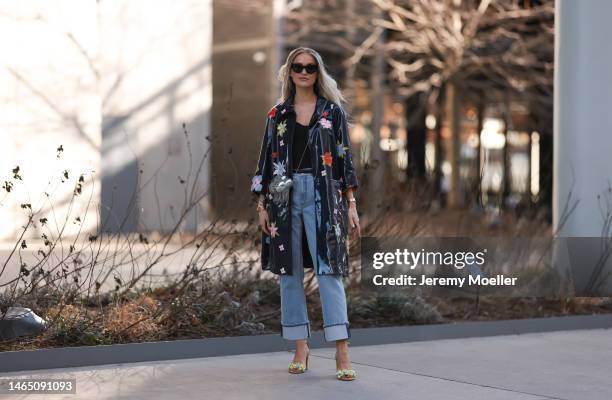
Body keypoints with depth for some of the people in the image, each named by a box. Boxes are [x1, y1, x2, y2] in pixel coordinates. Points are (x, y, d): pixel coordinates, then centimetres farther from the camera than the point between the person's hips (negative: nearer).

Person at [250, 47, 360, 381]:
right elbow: (266, 161, 11)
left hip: (323, 195, -2)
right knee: (289, 271, 4)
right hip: (285, 195, 3)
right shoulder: (278, 114, 10)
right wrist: (262, 205, 5)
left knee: (328, 269, -9)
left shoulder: (332, 110, 6)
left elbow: (345, 157, 4)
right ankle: (300, 347, 13)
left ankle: (342, 352, -11)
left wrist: (351, 204, -2)